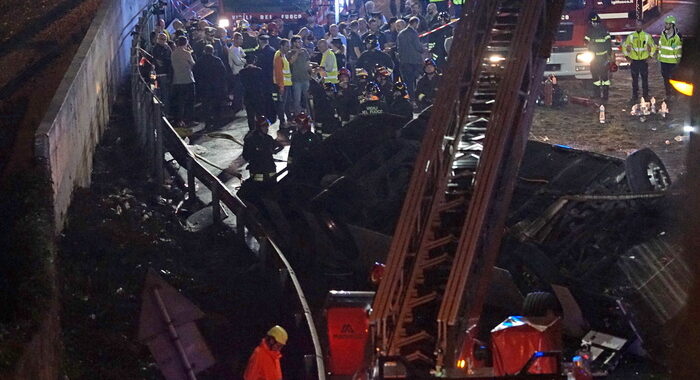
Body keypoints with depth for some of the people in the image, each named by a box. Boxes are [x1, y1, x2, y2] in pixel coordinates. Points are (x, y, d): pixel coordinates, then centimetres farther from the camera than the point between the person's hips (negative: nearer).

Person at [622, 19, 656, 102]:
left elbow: (653, 47, 12)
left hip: (644, 61, 0)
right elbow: (624, 46, 11)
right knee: (635, 79, 6)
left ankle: (646, 95, 14)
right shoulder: (631, 36, 2)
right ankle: (635, 96, 13)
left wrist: (650, 56, 5)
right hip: (634, 61, 0)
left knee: (645, 79, 4)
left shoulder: (647, 36, 1)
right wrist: (627, 56, 5)